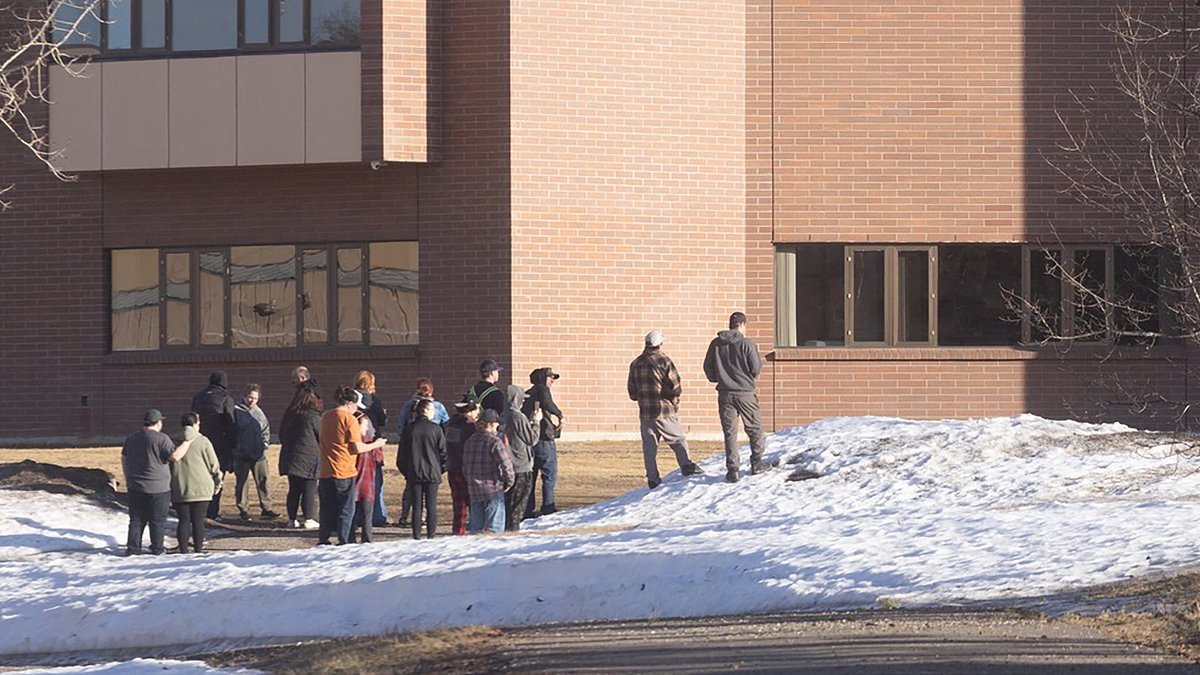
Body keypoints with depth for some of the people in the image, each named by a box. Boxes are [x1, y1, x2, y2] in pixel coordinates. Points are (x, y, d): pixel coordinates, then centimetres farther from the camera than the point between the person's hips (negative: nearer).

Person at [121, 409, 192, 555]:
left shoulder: (131, 438, 8)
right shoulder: (161, 439, -13)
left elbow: (124, 460, 15)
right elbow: (175, 456, -19)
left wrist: (128, 479, 24)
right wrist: (187, 442, -8)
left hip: (135, 488, 5)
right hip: (158, 488, -5)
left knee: (137, 520, 10)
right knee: (158, 520, 5)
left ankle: (132, 547, 7)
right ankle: (157, 548, 9)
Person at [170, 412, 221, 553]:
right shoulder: (203, 442, -6)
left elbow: (168, 466, 4)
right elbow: (214, 465, -1)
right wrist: (217, 482, 16)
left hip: (180, 489, 1)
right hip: (201, 489, -1)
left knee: (184, 520, 7)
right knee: (198, 521, 5)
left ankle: (183, 551, 6)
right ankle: (198, 550, 7)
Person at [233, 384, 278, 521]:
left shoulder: (259, 412, 11)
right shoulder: (236, 411, -4)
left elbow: (266, 430, 20)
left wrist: (265, 443, 7)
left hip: (259, 454, 4)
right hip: (241, 454, -4)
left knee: (262, 482, 3)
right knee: (241, 483, 3)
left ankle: (265, 508, 6)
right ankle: (243, 510, 9)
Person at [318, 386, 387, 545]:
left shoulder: (325, 417, 10)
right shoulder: (349, 419, -10)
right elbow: (356, 448, -14)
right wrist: (375, 445, 1)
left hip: (325, 472, 6)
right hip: (344, 472, -6)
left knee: (327, 510, 13)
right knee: (346, 510, 1)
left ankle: (323, 540, 14)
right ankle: (343, 543, -1)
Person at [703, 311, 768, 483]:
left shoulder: (716, 344, 0)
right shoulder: (746, 344, -11)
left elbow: (708, 369, 5)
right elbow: (756, 369, -10)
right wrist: (760, 362, 12)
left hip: (725, 394, 3)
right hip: (745, 393, -3)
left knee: (730, 432, 5)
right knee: (754, 428, 14)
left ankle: (732, 469, 0)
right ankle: (756, 463, 18)